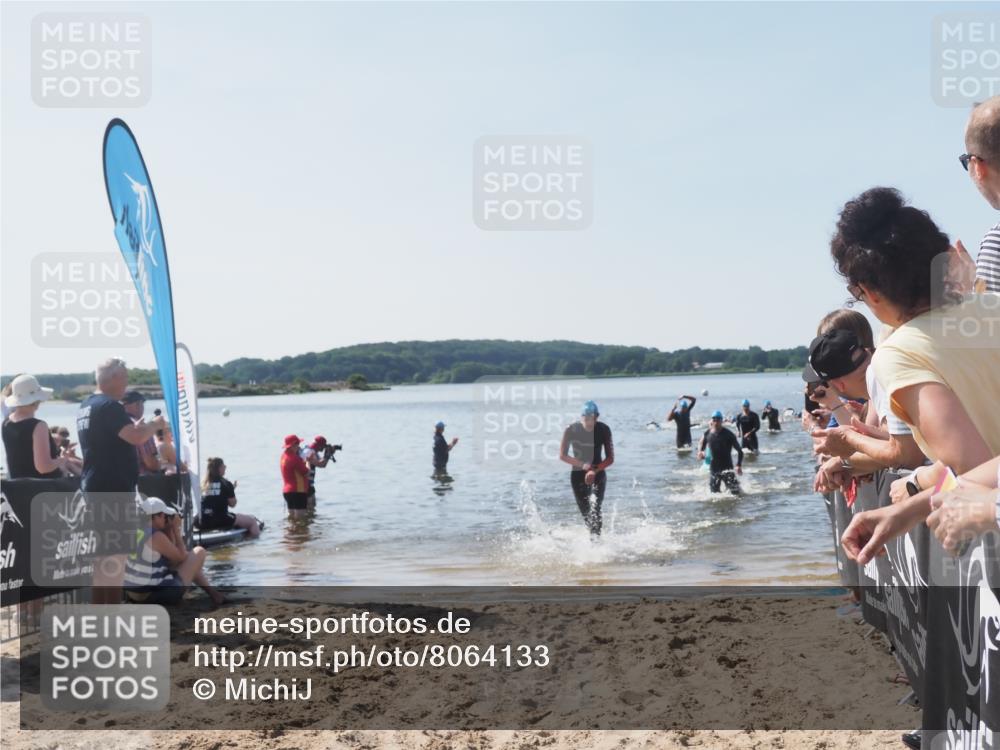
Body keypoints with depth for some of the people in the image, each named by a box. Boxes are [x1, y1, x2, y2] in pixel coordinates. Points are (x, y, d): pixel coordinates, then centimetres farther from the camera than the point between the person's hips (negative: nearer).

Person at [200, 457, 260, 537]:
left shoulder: (204, 485, 8)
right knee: (252, 520, 7)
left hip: (203, 523, 5)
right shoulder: (226, 484, -4)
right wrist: (233, 490, 16)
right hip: (222, 521, -5)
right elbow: (232, 504, 1)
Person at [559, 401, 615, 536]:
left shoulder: (604, 430, -11)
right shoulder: (571, 430, -12)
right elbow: (562, 456, -6)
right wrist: (582, 465, -20)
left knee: (595, 508, -20)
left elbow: (610, 458, -8)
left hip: (598, 473, -1)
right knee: (585, 512, 1)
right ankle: (594, 534, 21)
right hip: (578, 474, 1)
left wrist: (595, 470, -25)